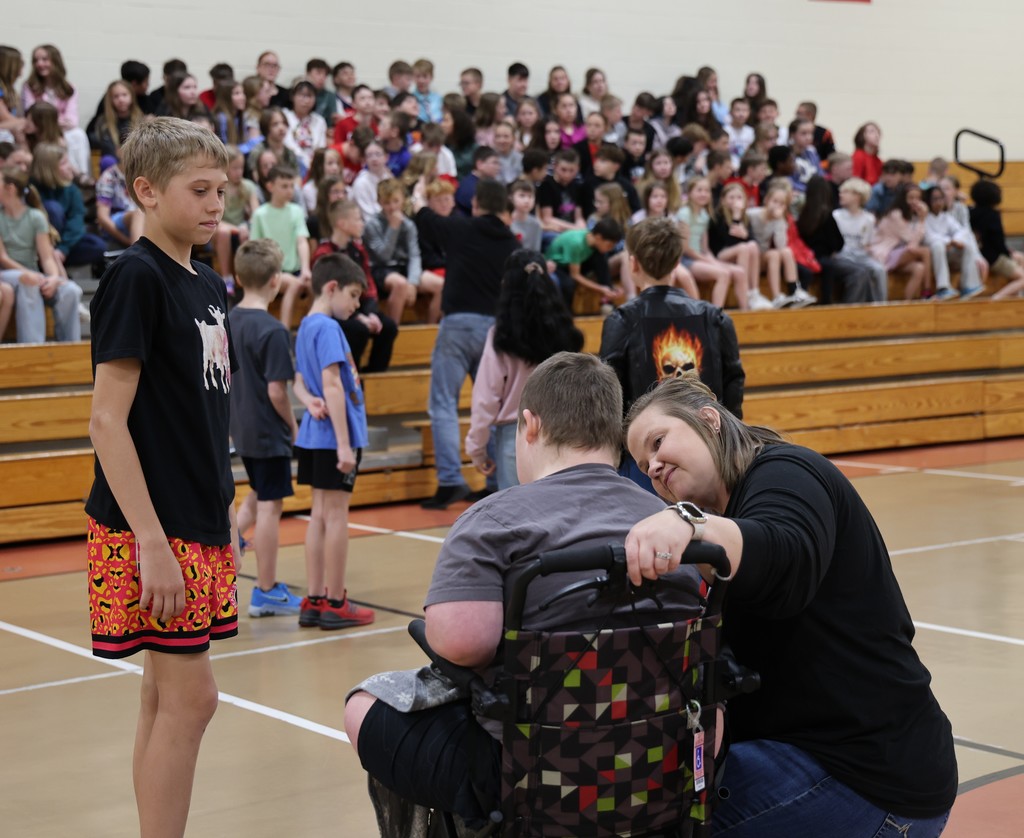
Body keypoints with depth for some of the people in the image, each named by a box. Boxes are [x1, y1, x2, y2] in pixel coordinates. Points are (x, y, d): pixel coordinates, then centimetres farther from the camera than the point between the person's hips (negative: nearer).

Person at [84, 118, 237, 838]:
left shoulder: (208, 285, 12)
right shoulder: (135, 278, -12)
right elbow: (108, 420, -17)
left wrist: (224, 508, 16)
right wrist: (152, 541, -20)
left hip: (202, 526, 8)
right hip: (154, 531, -8)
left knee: (169, 698, 12)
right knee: (189, 697, -7)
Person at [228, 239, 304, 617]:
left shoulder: (228, 321, 4)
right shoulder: (272, 331, -20)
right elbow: (276, 391, -21)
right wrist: (293, 426, -6)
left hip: (241, 429, 8)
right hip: (269, 431, -8)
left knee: (258, 496, 27)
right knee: (269, 507, 2)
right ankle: (266, 592, 10)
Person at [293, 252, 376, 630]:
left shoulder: (306, 326, 14)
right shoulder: (328, 328, -15)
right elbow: (332, 385, -21)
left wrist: (313, 401, 3)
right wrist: (344, 443, -22)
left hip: (315, 434, 9)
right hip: (335, 434, -9)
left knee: (320, 515, 11)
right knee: (336, 515, -2)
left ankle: (314, 601, 15)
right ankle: (334, 604, 5)